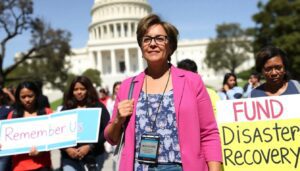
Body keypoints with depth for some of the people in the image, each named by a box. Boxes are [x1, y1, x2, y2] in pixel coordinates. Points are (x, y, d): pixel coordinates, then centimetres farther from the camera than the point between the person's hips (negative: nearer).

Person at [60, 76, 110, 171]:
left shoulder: (98, 107, 0)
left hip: (94, 154, -1)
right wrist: (66, 149, -10)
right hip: (70, 156, 1)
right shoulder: (66, 109, 7)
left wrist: (90, 147, -15)